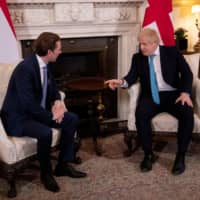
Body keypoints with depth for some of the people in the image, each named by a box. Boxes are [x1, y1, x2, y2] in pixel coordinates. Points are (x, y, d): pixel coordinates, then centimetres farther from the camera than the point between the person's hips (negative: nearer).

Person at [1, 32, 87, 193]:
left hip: (39, 112, 9)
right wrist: (52, 116, -20)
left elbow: (53, 89, 14)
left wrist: (58, 102, -8)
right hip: (18, 118, -9)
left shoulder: (45, 64, 1)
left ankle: (63, 164, 9)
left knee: (72, 119, 0)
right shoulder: (25, 68, -27)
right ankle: (46, 173, -6)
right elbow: (28, 104, -30)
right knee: (45, 132, -34)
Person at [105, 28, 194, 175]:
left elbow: (187, 73, 0)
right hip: (151, 96, 1)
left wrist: (185, 92, -17)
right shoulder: (138, 57, 9)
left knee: (187, 114, -30)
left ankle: (180, 156, -13)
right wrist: (121, 82, -26)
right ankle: (149, 154, -11)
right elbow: (132, 77, -2)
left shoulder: (172, 52, 3)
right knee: (140, 114, -31)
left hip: (173, 94, -1)